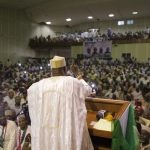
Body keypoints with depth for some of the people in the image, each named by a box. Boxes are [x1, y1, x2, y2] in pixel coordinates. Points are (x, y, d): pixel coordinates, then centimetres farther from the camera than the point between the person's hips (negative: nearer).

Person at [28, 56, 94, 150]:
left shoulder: (40, 85, 1)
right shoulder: (73, 82, -7)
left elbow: (30, 90, 24)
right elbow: (88, 90, 11)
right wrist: (80, 79, 31)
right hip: (68, 132, -3)